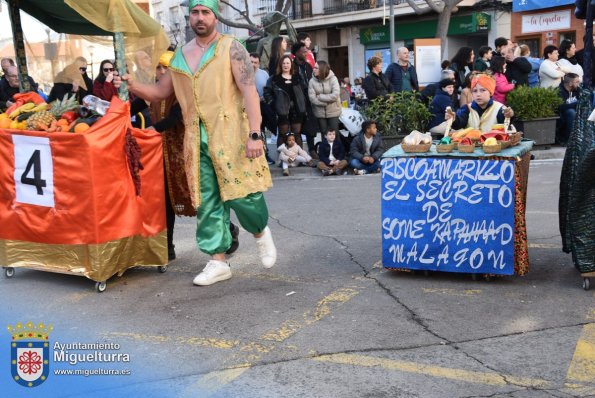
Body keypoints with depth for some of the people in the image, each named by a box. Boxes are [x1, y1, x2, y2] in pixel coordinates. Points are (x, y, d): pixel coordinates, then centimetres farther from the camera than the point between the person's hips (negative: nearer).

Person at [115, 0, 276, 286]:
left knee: (241, 194, -5)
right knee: (207, 202, 5)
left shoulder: (231, 48, -1)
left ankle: (261, 232, 26)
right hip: (196, 139, 5)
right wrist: (133, 86, 2)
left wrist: (255, 134, -18)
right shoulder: (180, 55, 14)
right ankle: (218, 261, 14)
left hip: (231, 133, -5)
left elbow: (249, 92, -8)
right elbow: (160, 92, 22)